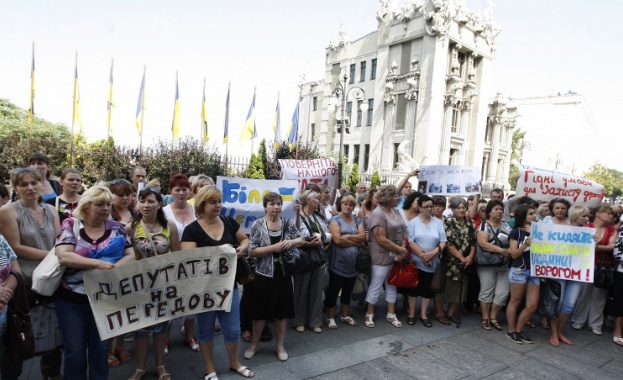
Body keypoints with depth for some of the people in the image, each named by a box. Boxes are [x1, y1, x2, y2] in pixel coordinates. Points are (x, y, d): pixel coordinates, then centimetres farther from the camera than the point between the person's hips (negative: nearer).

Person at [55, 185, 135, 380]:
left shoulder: (116, 227, 0)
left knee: (100, 348, 15)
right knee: (74, 351, 10)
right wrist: (98, 264, -26)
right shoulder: (70, 225, -6)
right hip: (71, 299, -2)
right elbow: (63, 256, -18)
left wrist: (112, 268, -23)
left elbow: (130, 256, -5)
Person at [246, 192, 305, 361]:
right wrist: (274, 248, -21)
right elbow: (251, 251, -13)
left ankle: (279, 345, 31)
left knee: (282, 312, 13)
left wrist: (291, 242, -11)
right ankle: (254, 344, 32)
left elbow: (301, 240, 10)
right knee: (261, 312, 11)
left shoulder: (288, 223, 1)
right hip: (264, 275, -3)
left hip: (284, 274, 3)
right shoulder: (257, 225, -9)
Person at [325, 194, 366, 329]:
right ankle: (330, 317, 19)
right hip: (338, 263, -5)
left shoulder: (357, 220, 10)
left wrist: (347, 236, -15)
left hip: (353, 263, 5)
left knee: (347, 291, 18)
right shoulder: (335, 220, -6)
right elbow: (337, 240, -19)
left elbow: (363, 237, -4)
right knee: (333, 291, 6)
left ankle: (345, 315, 33)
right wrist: (356, 242, -10)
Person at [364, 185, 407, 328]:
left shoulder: (395, 212, 7)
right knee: (376, 286, 4)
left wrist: (403, 250, -9)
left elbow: (403, 232, 8)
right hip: (382, 257, -8)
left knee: (392, 285, 16)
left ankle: (391, 314, 29)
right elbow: (383, 240, -23)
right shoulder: (378, 214, -18)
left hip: (396, 256, 8)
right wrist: (401, 250, -15)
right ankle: (369, 315, 20)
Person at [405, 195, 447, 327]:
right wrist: (422, 255, -17)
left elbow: (443, 242, -1)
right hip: (416, 262, -2)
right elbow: (410, 242, -11)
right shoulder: (413, 222, -4)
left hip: (432, 263, 2)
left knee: (428, 289, 9)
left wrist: (432, 254, -15)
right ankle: (411, 314, 21)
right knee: (414, 287, 8)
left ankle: (423, 314, 23)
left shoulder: (438, 223, 4)